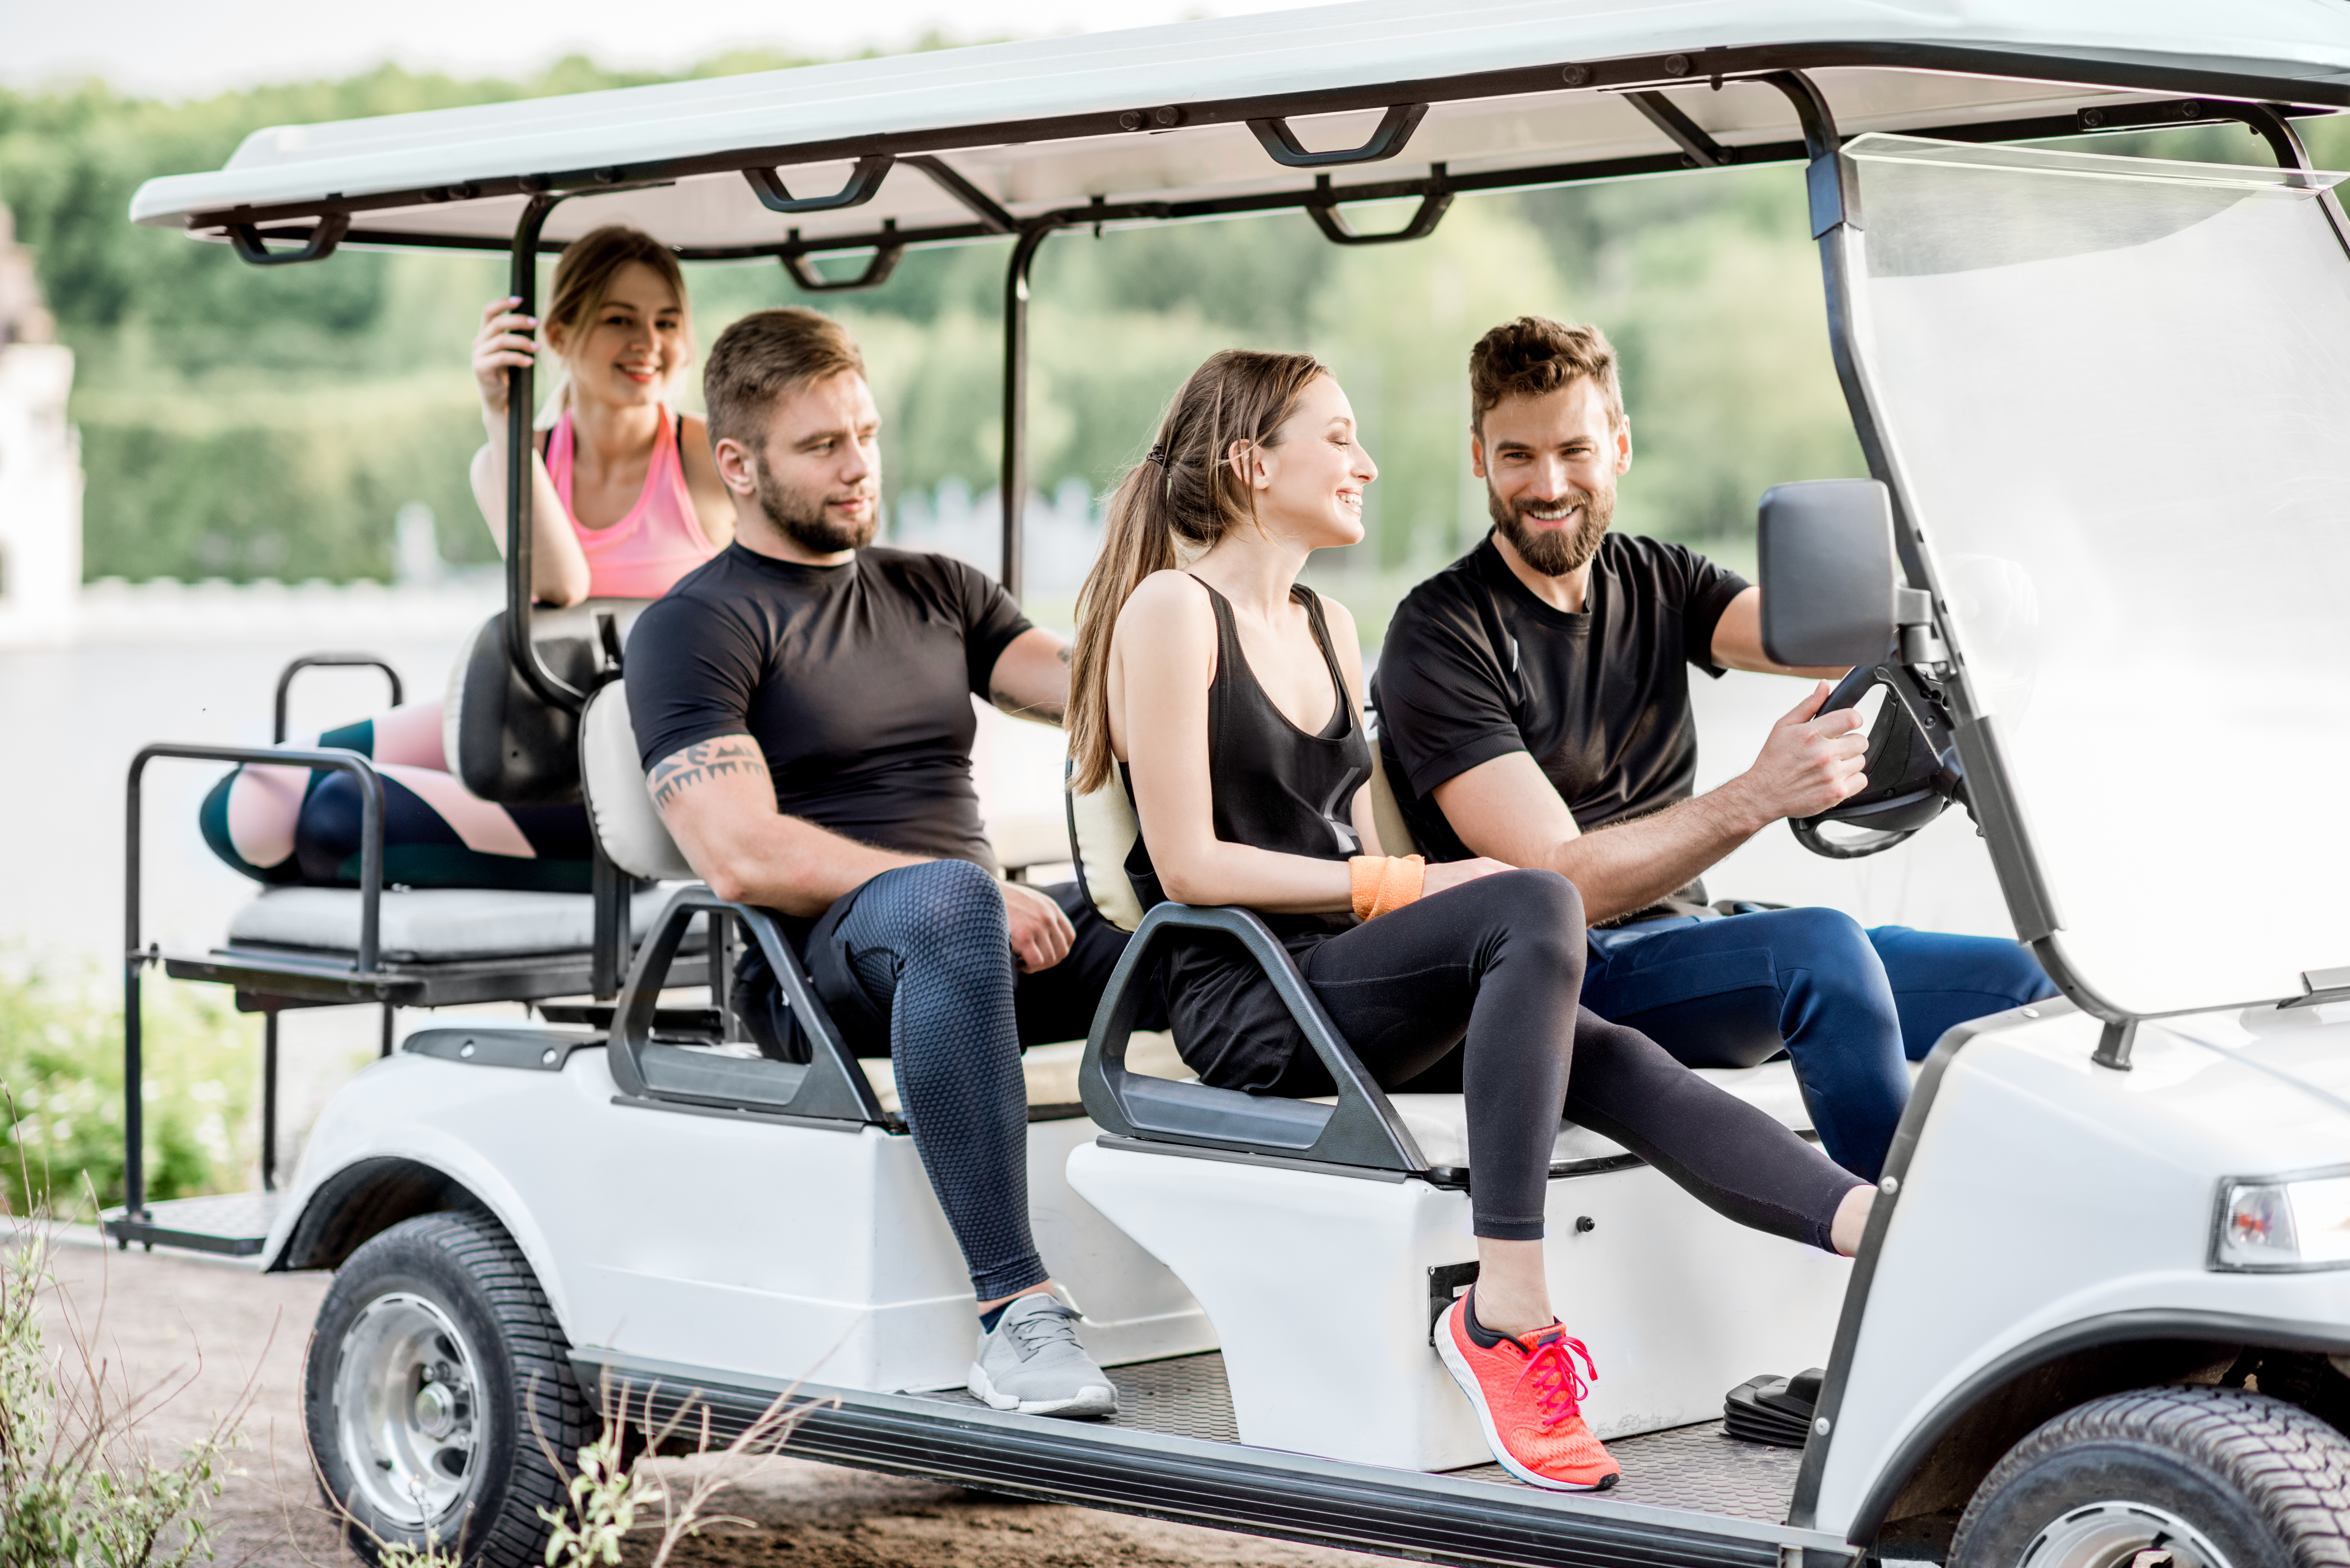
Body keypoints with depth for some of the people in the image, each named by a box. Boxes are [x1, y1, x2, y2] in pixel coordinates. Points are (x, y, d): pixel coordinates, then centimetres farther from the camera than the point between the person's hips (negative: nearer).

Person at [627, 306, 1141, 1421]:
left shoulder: (939, 592, 23)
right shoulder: (695, 627, 1)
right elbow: (743, 857, -13)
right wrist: (981, 896, -17)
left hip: (983, 947, 6)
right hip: (809, 967, -6)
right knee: (949, 900, -40)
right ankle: (1012, 1309, -43)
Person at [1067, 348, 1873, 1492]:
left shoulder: (1327, 624, 22)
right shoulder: (1172, 611, -4)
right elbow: (1189, 864, -12)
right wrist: (1405, 885, -14)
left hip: (1355, 981, 7)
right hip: (1248, 1005, -7)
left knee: (1612, 1065, -20)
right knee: (1534, 910, -31)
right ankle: (1504, 1314, -35)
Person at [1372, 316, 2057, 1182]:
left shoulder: (1658, 582, 13)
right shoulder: (1438, 634, -9)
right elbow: (1562, 882, -19)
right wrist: (1755, 799, -32)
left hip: (1690, 941, 7)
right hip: (1563, 979, -7)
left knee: (2021, 980, -5)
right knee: (1823, 946, -32)